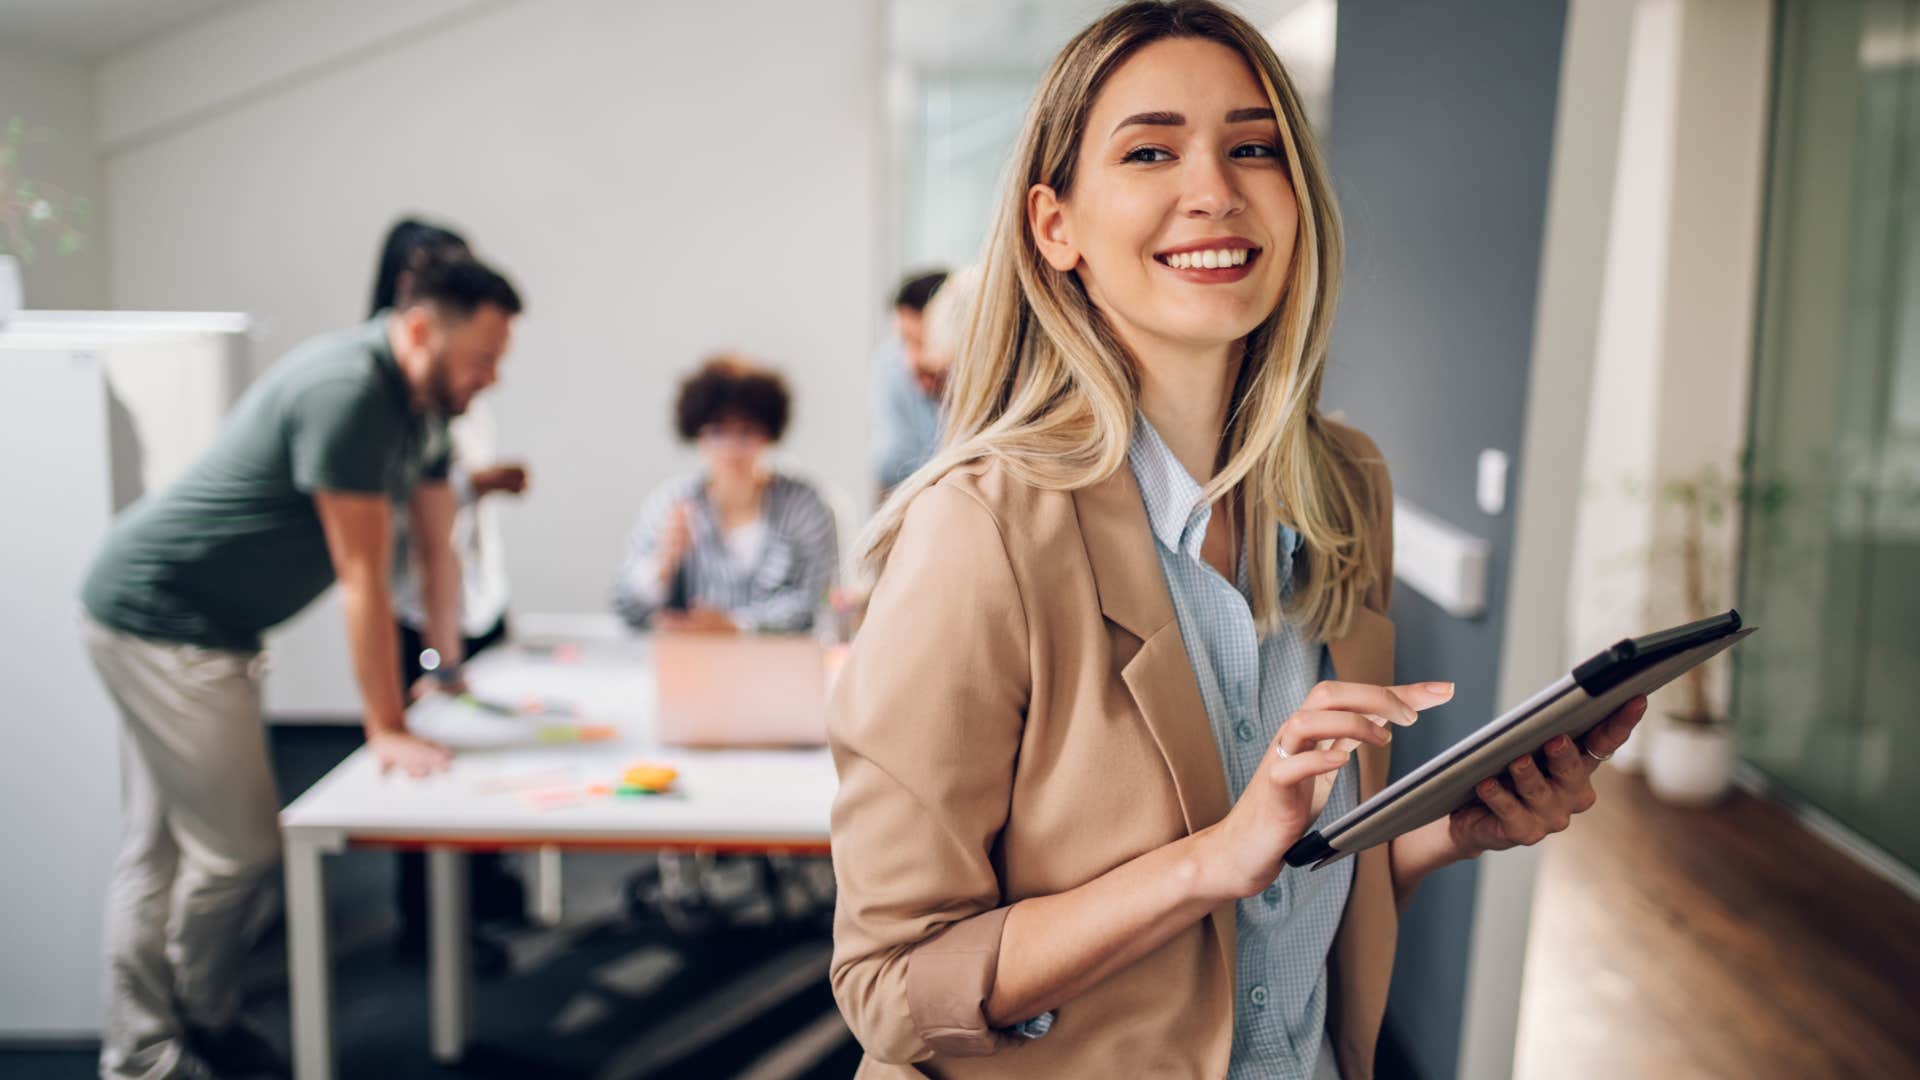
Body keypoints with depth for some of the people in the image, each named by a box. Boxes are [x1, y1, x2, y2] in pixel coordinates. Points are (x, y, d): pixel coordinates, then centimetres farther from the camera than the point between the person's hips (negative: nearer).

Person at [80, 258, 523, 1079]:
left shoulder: (422, 401, 5)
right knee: (237, 846, -4)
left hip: (204, 626, 10)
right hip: (159, 620, -10)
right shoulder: (349, 392, -24)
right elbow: (362, 577, -23)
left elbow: (438, 546, 13)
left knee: (160, 846, 14)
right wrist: (387, 730, -18)